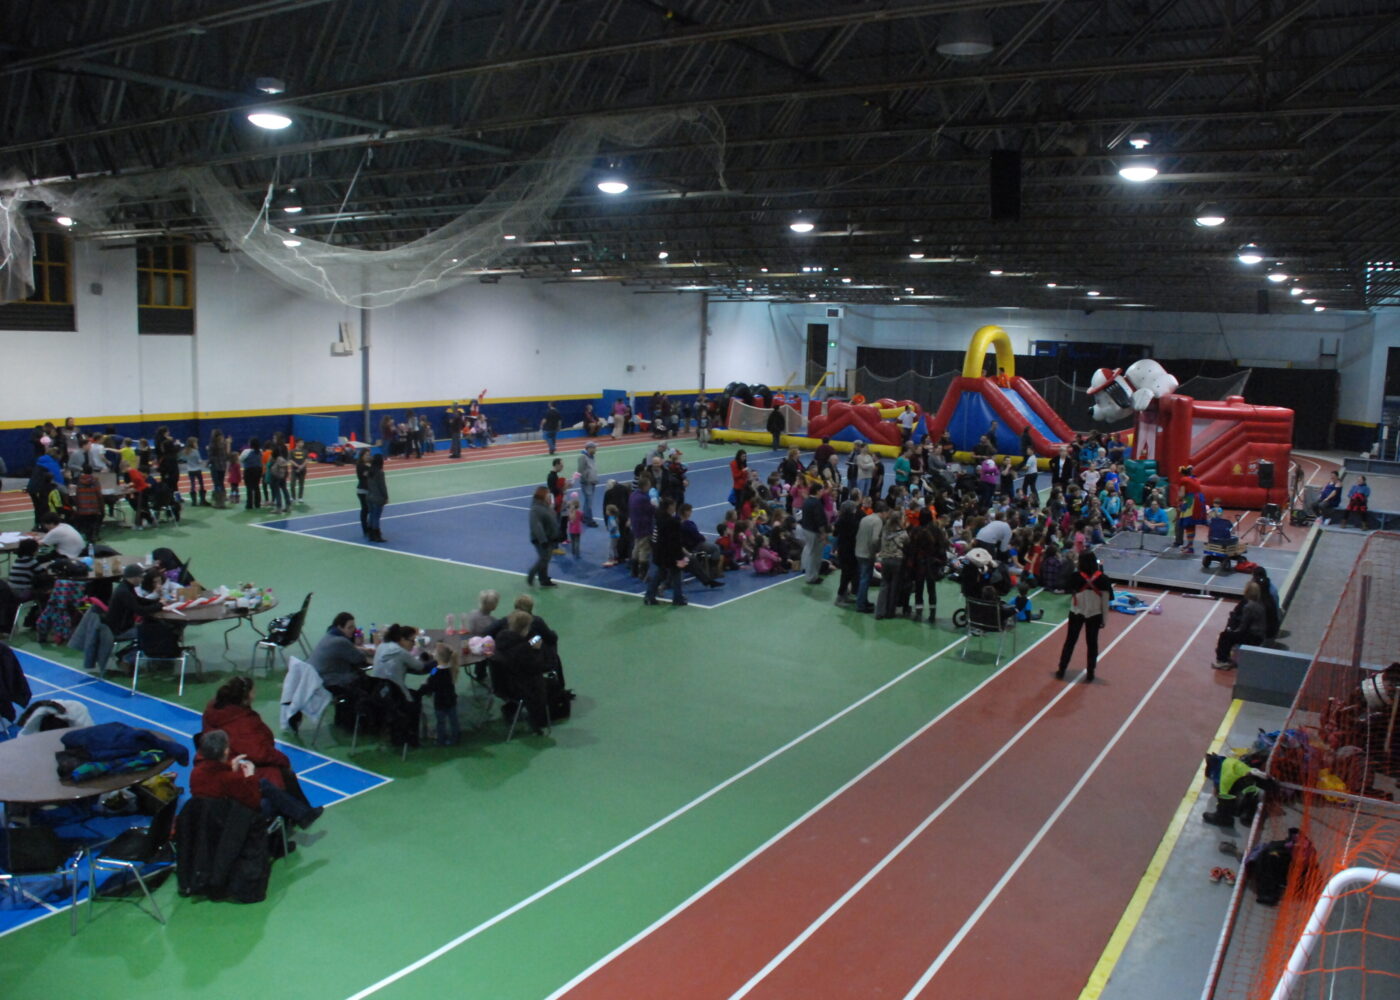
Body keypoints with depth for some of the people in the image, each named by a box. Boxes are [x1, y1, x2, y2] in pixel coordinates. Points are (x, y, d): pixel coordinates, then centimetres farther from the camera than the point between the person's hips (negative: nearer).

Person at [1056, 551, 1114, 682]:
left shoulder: (1076, 577, -15)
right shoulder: (1102, 579, -12)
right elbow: (1106, 601, -8)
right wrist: (1104, 618, 1)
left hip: (1077, 613, 0)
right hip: (1094, 615, 1)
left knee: (1070, 641, 12)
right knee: (1092, 644, 12)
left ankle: (1061, 670, 16)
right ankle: (1090, 674, 17)